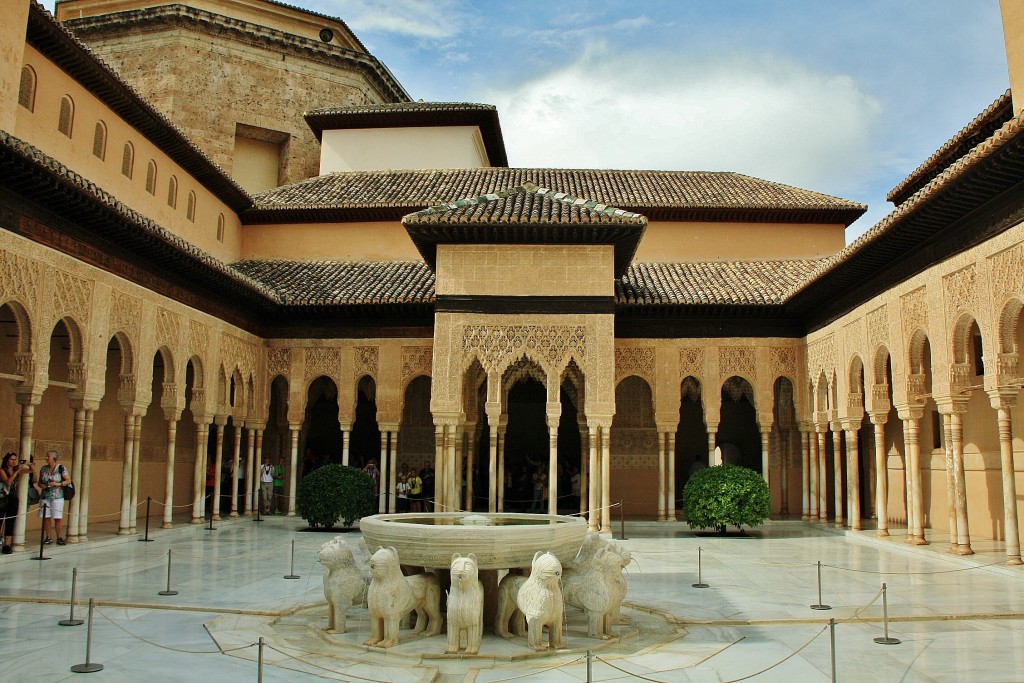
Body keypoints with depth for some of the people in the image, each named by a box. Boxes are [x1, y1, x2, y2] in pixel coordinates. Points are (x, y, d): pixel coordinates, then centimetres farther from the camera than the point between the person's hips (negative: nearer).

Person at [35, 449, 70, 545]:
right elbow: (39, 482, 18)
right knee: (46, 517, 3)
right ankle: (47, 537, 13)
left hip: (57, 497, -4)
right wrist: (41, 485, -4)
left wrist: (58, 484, -18)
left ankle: (59, 537, 1)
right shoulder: (43, 468, 10)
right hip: (45, 497, 4)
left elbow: (68, 480, -5)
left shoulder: (61, 468, -3)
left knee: (58, 518, -5)